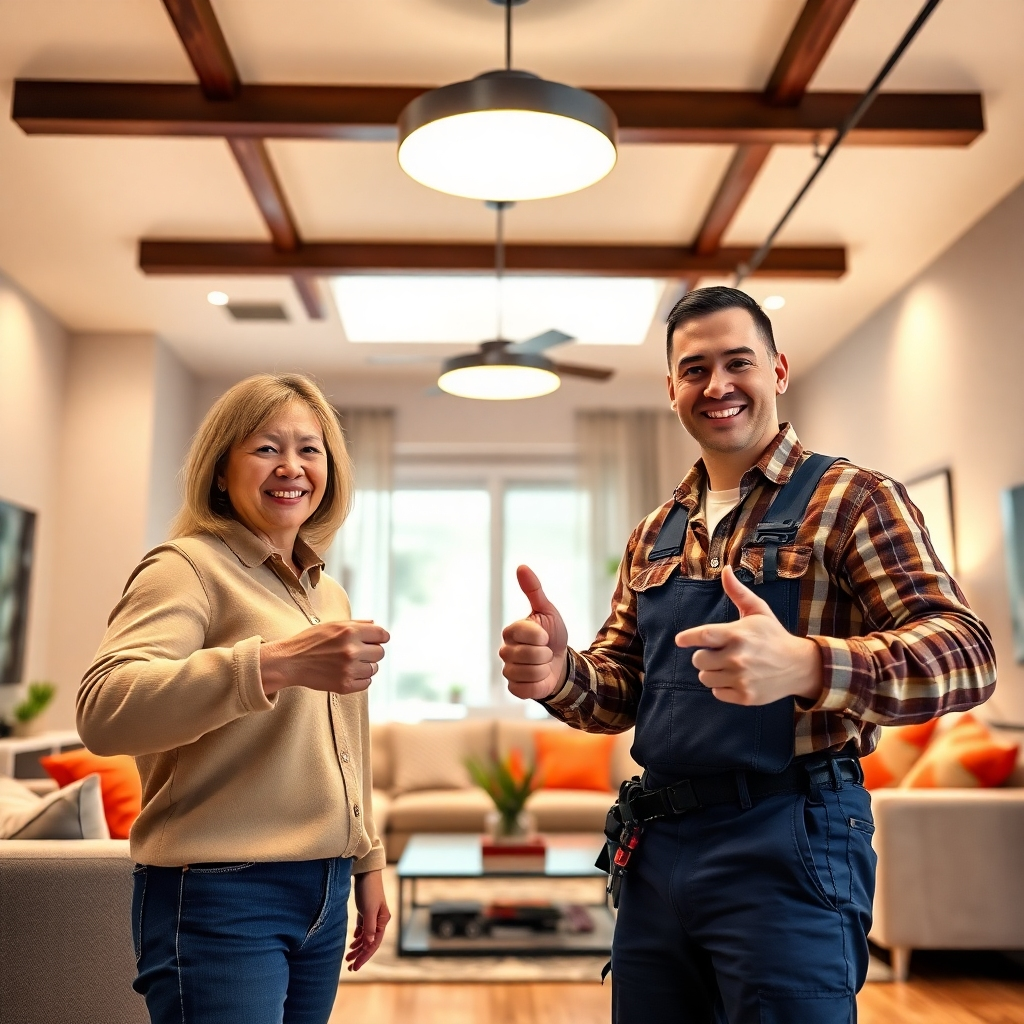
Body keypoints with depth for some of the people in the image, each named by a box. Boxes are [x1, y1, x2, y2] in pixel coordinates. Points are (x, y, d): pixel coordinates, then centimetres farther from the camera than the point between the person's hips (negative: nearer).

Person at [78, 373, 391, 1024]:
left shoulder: (329, 595, 15)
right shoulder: (190, 568, -10)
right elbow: (104, 710, -27)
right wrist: (276, 662, -36)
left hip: (324, 895, 7)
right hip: (221, 896, -7)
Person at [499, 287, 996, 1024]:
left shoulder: (850, 498, -6)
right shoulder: (655, 535, 12)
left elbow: (965, 653, -16)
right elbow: (621, 691, 12)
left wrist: (804, 665, -36)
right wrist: (560, 674, -12)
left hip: (788, 844, -6)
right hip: (656, 849, 6)